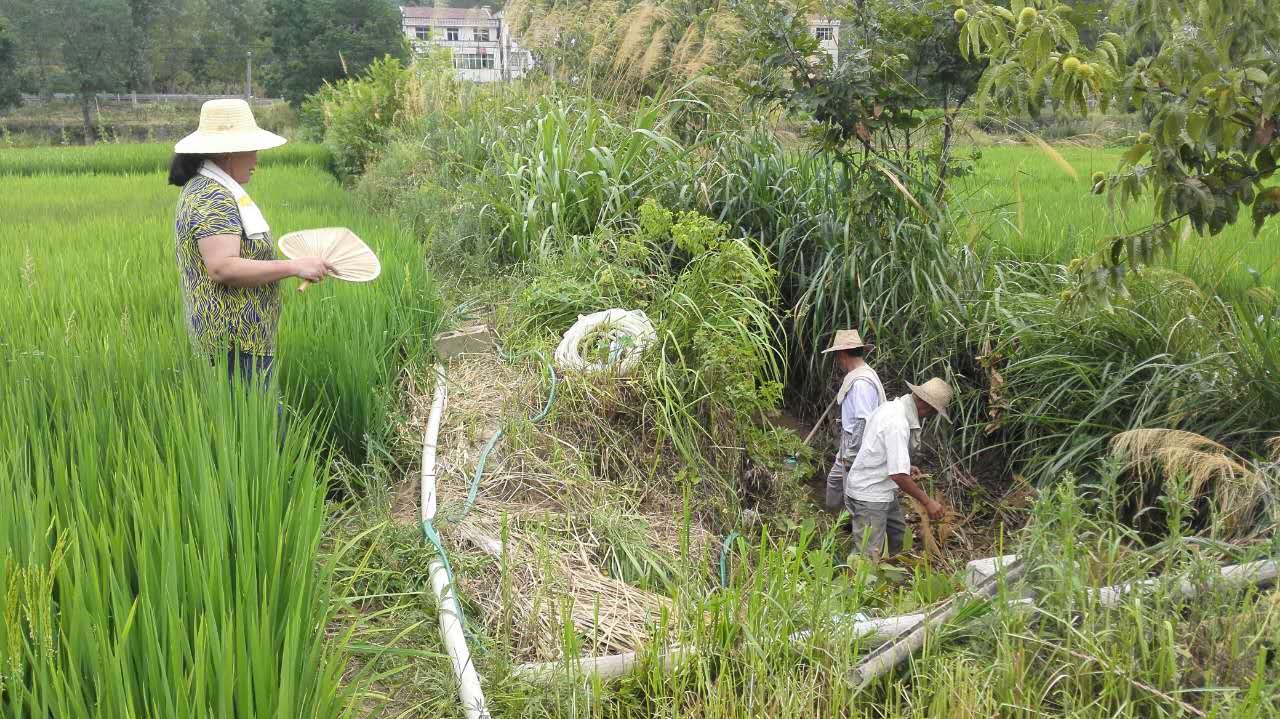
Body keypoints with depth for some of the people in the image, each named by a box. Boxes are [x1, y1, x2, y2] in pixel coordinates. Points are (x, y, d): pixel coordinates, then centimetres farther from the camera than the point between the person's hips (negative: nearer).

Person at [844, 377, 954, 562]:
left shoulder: (893, 407, 5)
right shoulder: (897, 423, -27)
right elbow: (899, 475, -30)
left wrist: (906, 467, 14)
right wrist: (927, 502, -22)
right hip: (869, 496, -11)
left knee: (899, 537, 22)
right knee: (868, 556, -9)